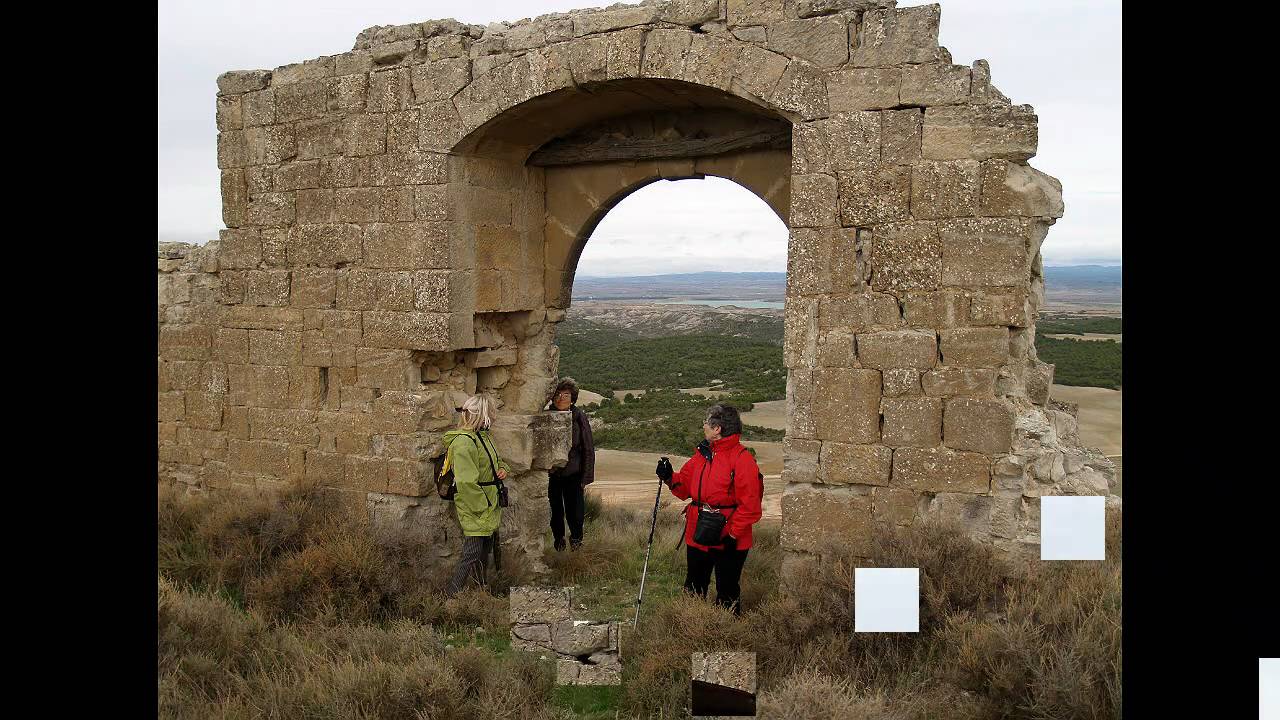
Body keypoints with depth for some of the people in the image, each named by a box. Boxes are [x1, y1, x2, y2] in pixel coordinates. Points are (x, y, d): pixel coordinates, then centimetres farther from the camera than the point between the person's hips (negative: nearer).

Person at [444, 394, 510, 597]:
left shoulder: (483, 436, 11)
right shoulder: (463, 442, -21)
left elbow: (495, 460, 30)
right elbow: (466, 483, -26)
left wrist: (503, 468, 7)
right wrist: (483, 508, -22)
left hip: (488, 509, 10)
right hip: (475, 511, -10)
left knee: (485, 552, 20)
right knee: (472, 555, -7)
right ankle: (453, 595, 1)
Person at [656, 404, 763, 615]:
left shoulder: (742, 459, -16)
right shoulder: (702, 454, 8)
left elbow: (749, 504, -19)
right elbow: (685, 485, 14)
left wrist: (733, 534, -19)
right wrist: (670, 478, -5)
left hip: (728, 541, -7)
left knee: (727, 593, 8)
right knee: (693, 589, 18)